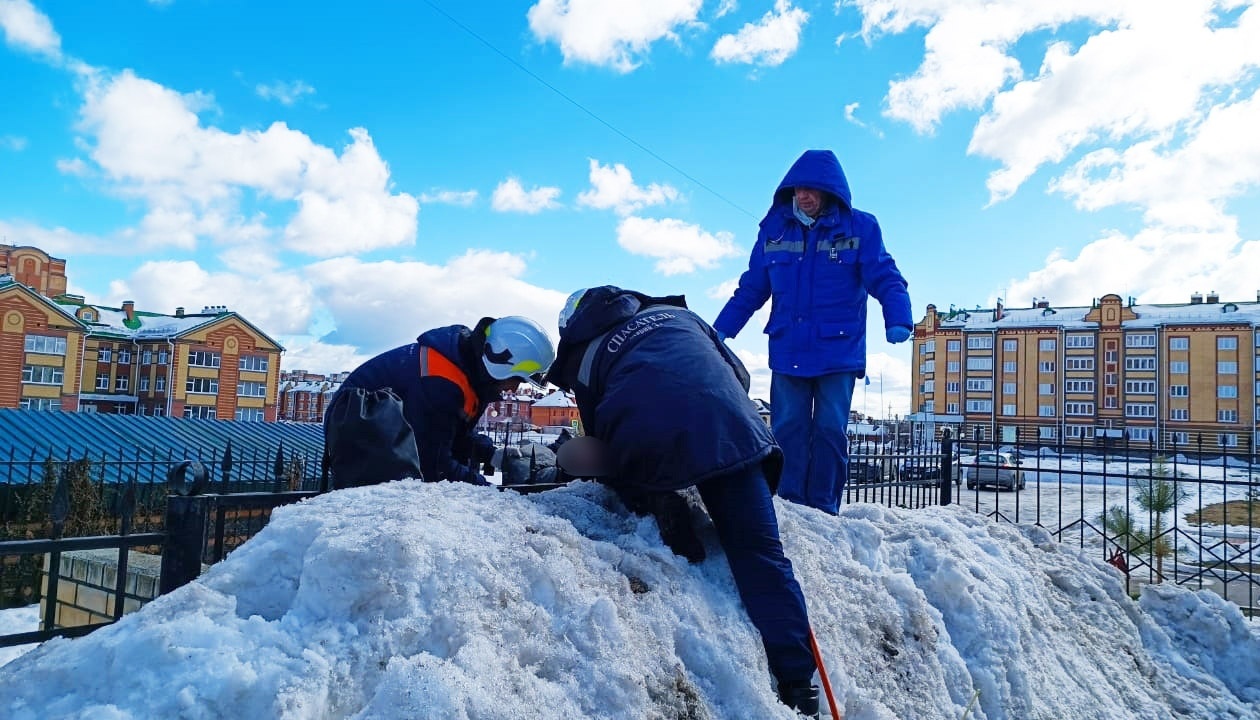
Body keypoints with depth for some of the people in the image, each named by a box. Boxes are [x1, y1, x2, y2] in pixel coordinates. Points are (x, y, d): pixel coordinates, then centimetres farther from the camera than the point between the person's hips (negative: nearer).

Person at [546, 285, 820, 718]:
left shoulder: (584, 356, 28)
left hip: (647, 446, -1)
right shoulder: (675, 313, 35)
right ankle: (797, 683, -1)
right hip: (727, 429, 2)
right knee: (759, 553, 4)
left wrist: (647, 498, 30)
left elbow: (600, 440, 22)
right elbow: (738, 375, 31)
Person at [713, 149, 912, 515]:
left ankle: (823, 508, 10)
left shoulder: (860, 228, 0)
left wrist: (898, 321, -24)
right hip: (787, 351, 2)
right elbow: (750, 289, 12)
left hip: (839, 351, -2)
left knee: (830, 430, 0)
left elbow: (886, 279, -6)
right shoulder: (774, 229, 7)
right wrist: (720, 330, 7)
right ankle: (788, 505, 9)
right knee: (787, 430, 1)